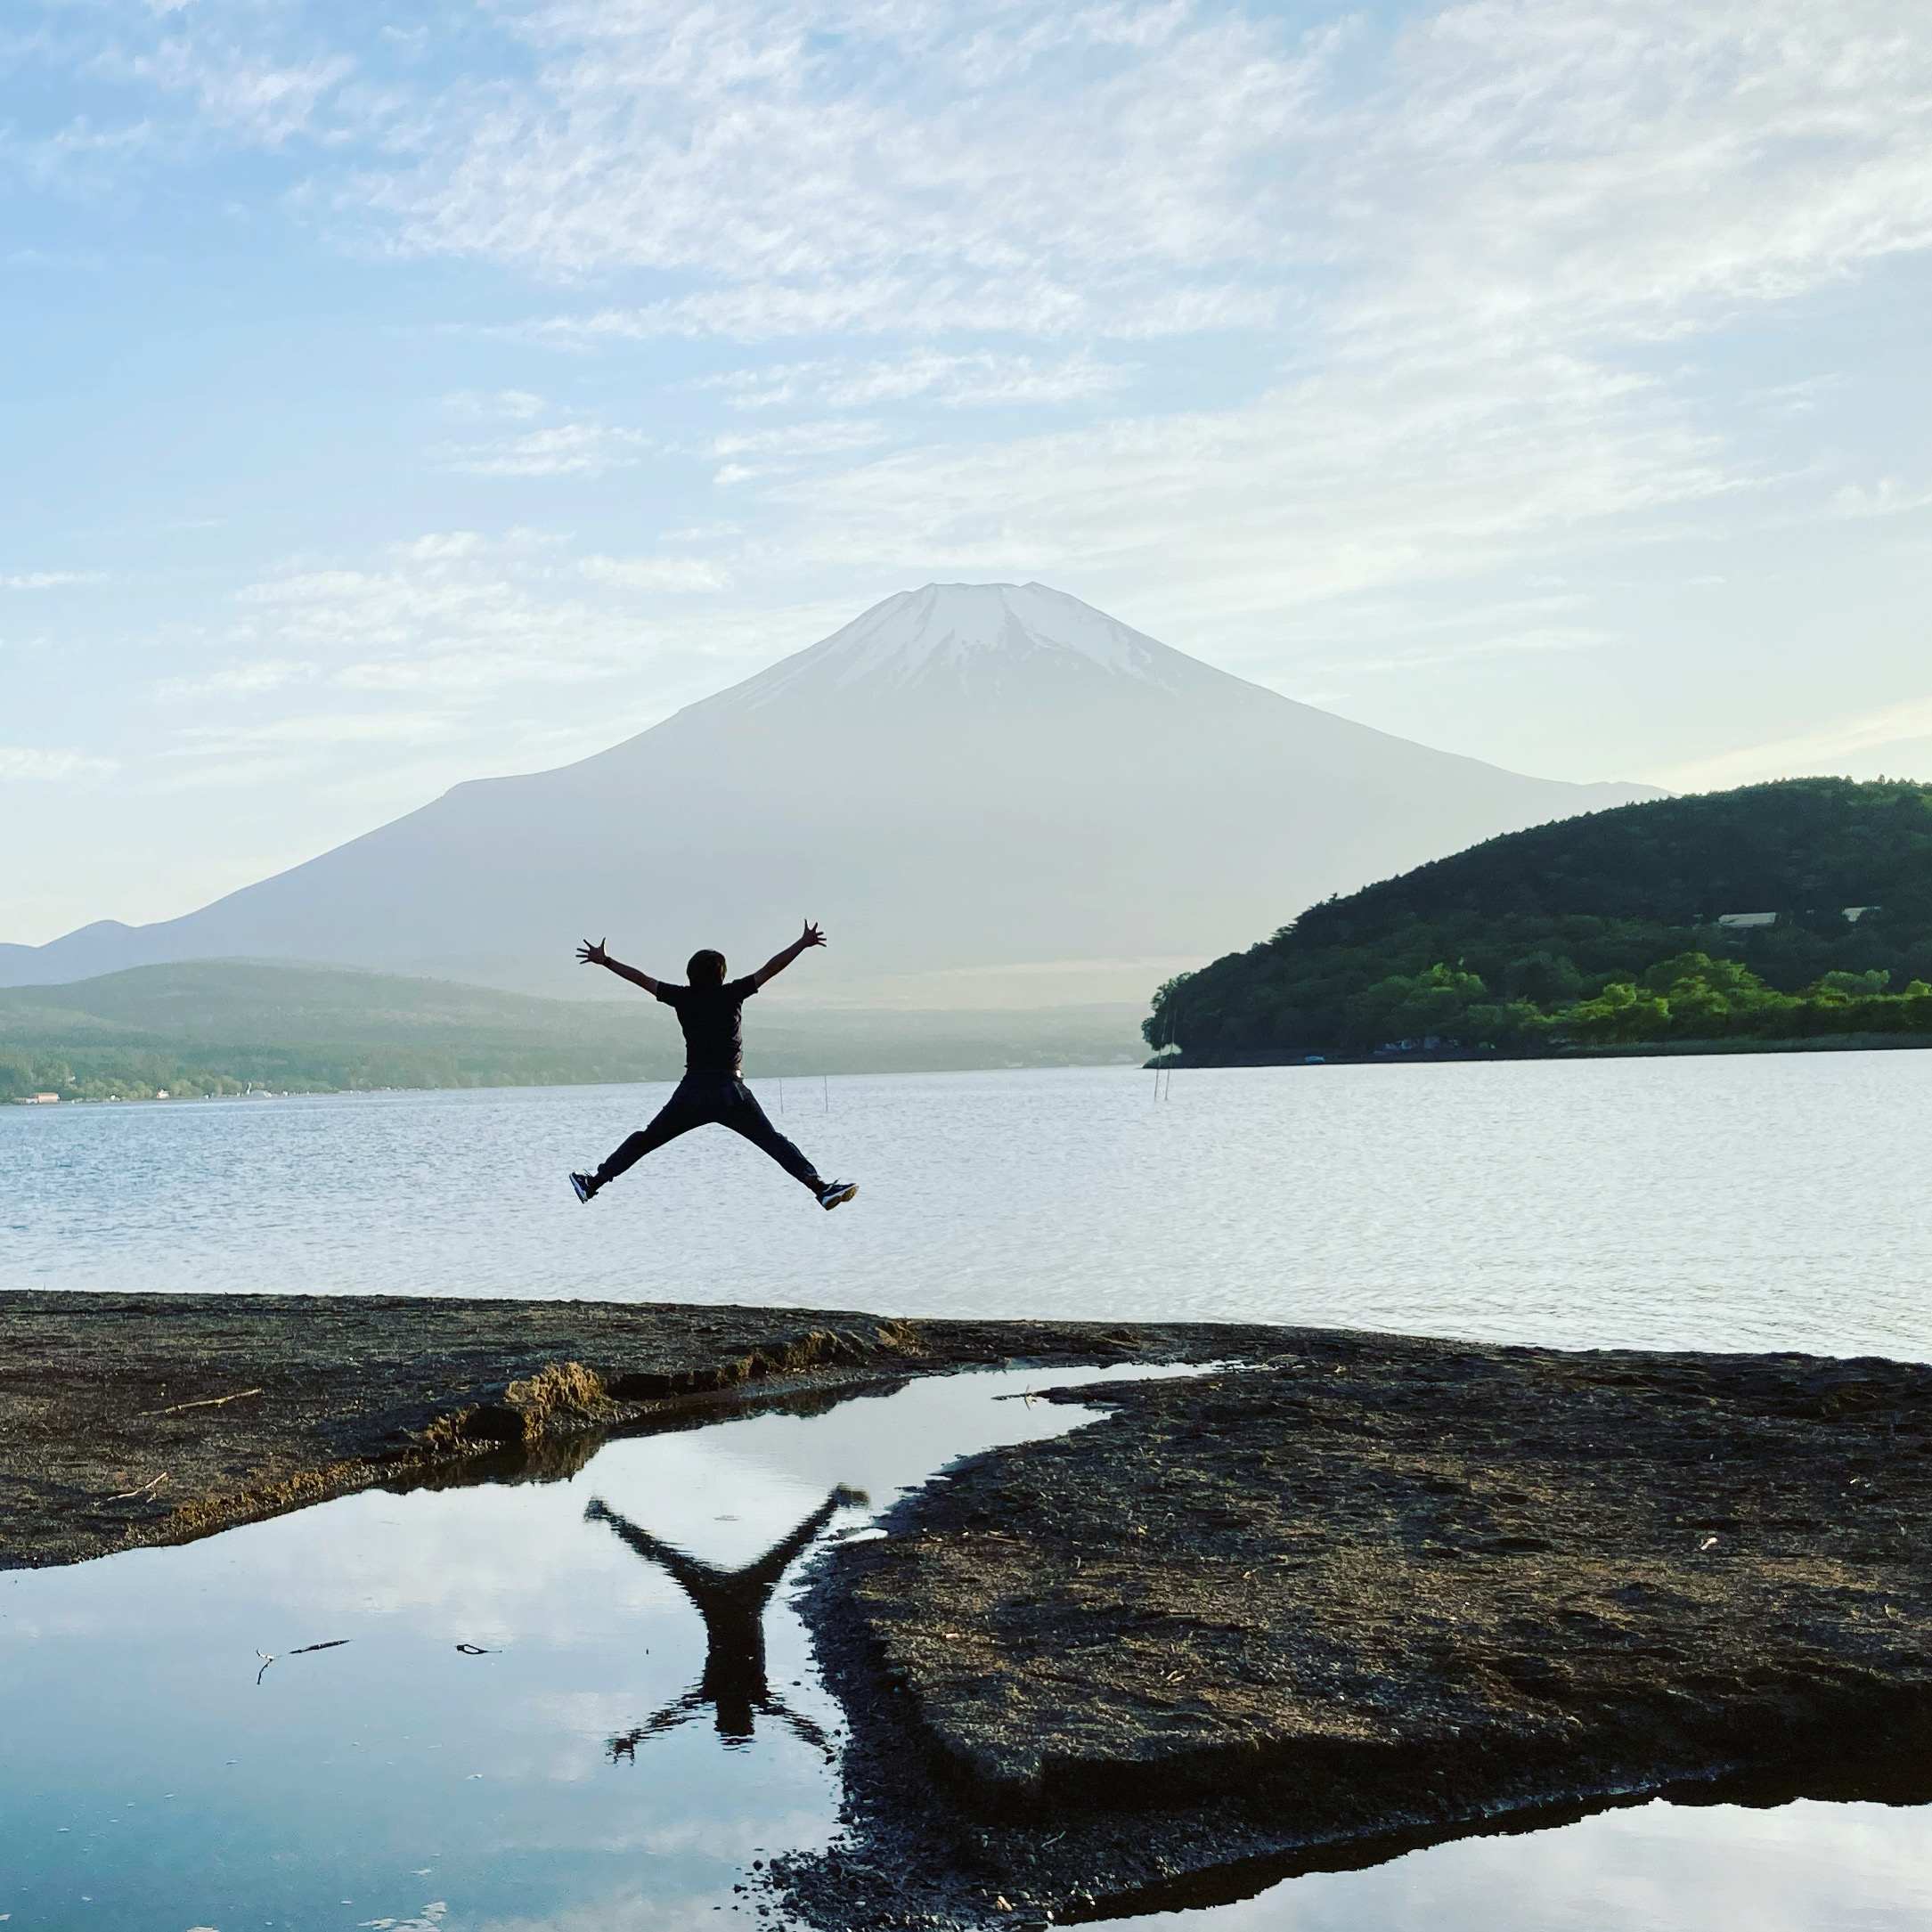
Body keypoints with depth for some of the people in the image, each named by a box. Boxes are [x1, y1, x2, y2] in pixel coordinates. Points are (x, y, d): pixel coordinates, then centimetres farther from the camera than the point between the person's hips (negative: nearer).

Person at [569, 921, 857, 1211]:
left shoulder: (683, 998, 6)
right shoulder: (731, 994, 0)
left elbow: (642, 978, 15)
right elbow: (771, 968, 2)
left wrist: (604, 961, 26)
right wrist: (804, 943, 8)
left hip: (691, 1092, 2)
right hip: (729, 1092, -2)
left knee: (645, 1140, 14)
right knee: (774, 1142, -6)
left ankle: (593, 1183, 14)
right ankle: (820, 1189, -16)